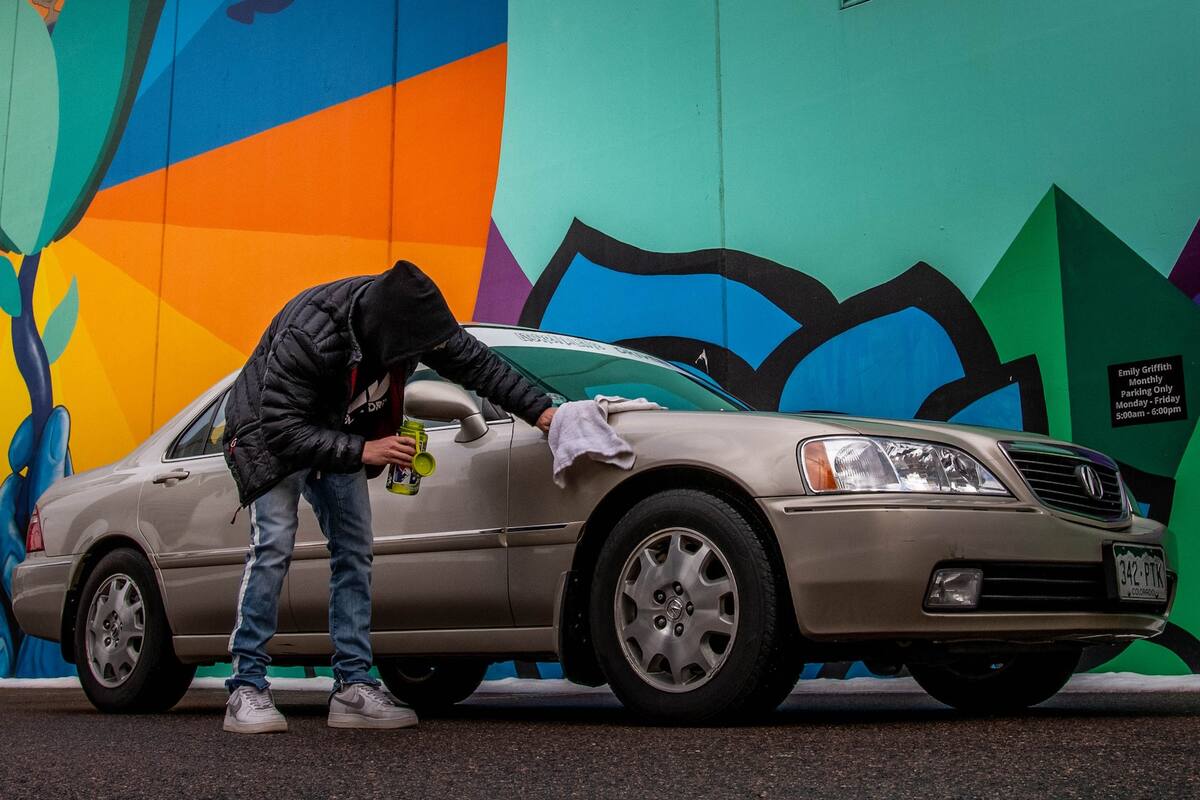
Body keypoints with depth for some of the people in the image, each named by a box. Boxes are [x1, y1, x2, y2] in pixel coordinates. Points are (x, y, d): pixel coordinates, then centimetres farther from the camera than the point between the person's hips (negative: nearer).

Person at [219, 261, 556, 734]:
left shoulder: (408, 315, -20)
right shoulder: (308, 334, -38)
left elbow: (476, 362, -8)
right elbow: (281, 428, -36)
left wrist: (540, 411, -15)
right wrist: (362, 450, -43)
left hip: (341, 436, 6)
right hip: (272, 432, -6)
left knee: (354, 552, -1)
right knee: (273, 545, -19)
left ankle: (353, 687, 1)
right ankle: (246, 687, -12)